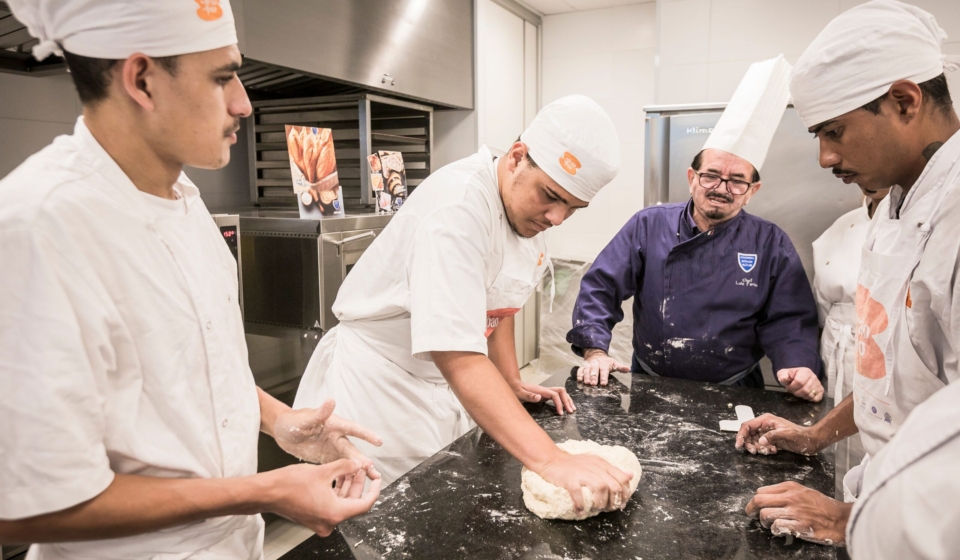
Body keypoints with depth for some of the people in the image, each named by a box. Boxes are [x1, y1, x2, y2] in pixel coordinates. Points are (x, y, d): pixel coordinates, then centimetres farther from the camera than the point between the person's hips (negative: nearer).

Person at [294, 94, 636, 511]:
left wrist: (513, 383, 7)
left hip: (446, 388, 8)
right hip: (378, 381, -8)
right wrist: (549, 460, -42)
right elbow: (457, 355, -39)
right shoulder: (458, 205, -30)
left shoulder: (531, 206, -1)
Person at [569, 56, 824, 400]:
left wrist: (800, 368, -17)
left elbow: (788, 320, 2)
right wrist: (595, 351, -14)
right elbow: (601, 287, -2)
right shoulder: (648, 226, 0)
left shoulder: (771, 245, 2)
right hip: (649, 386, 0)